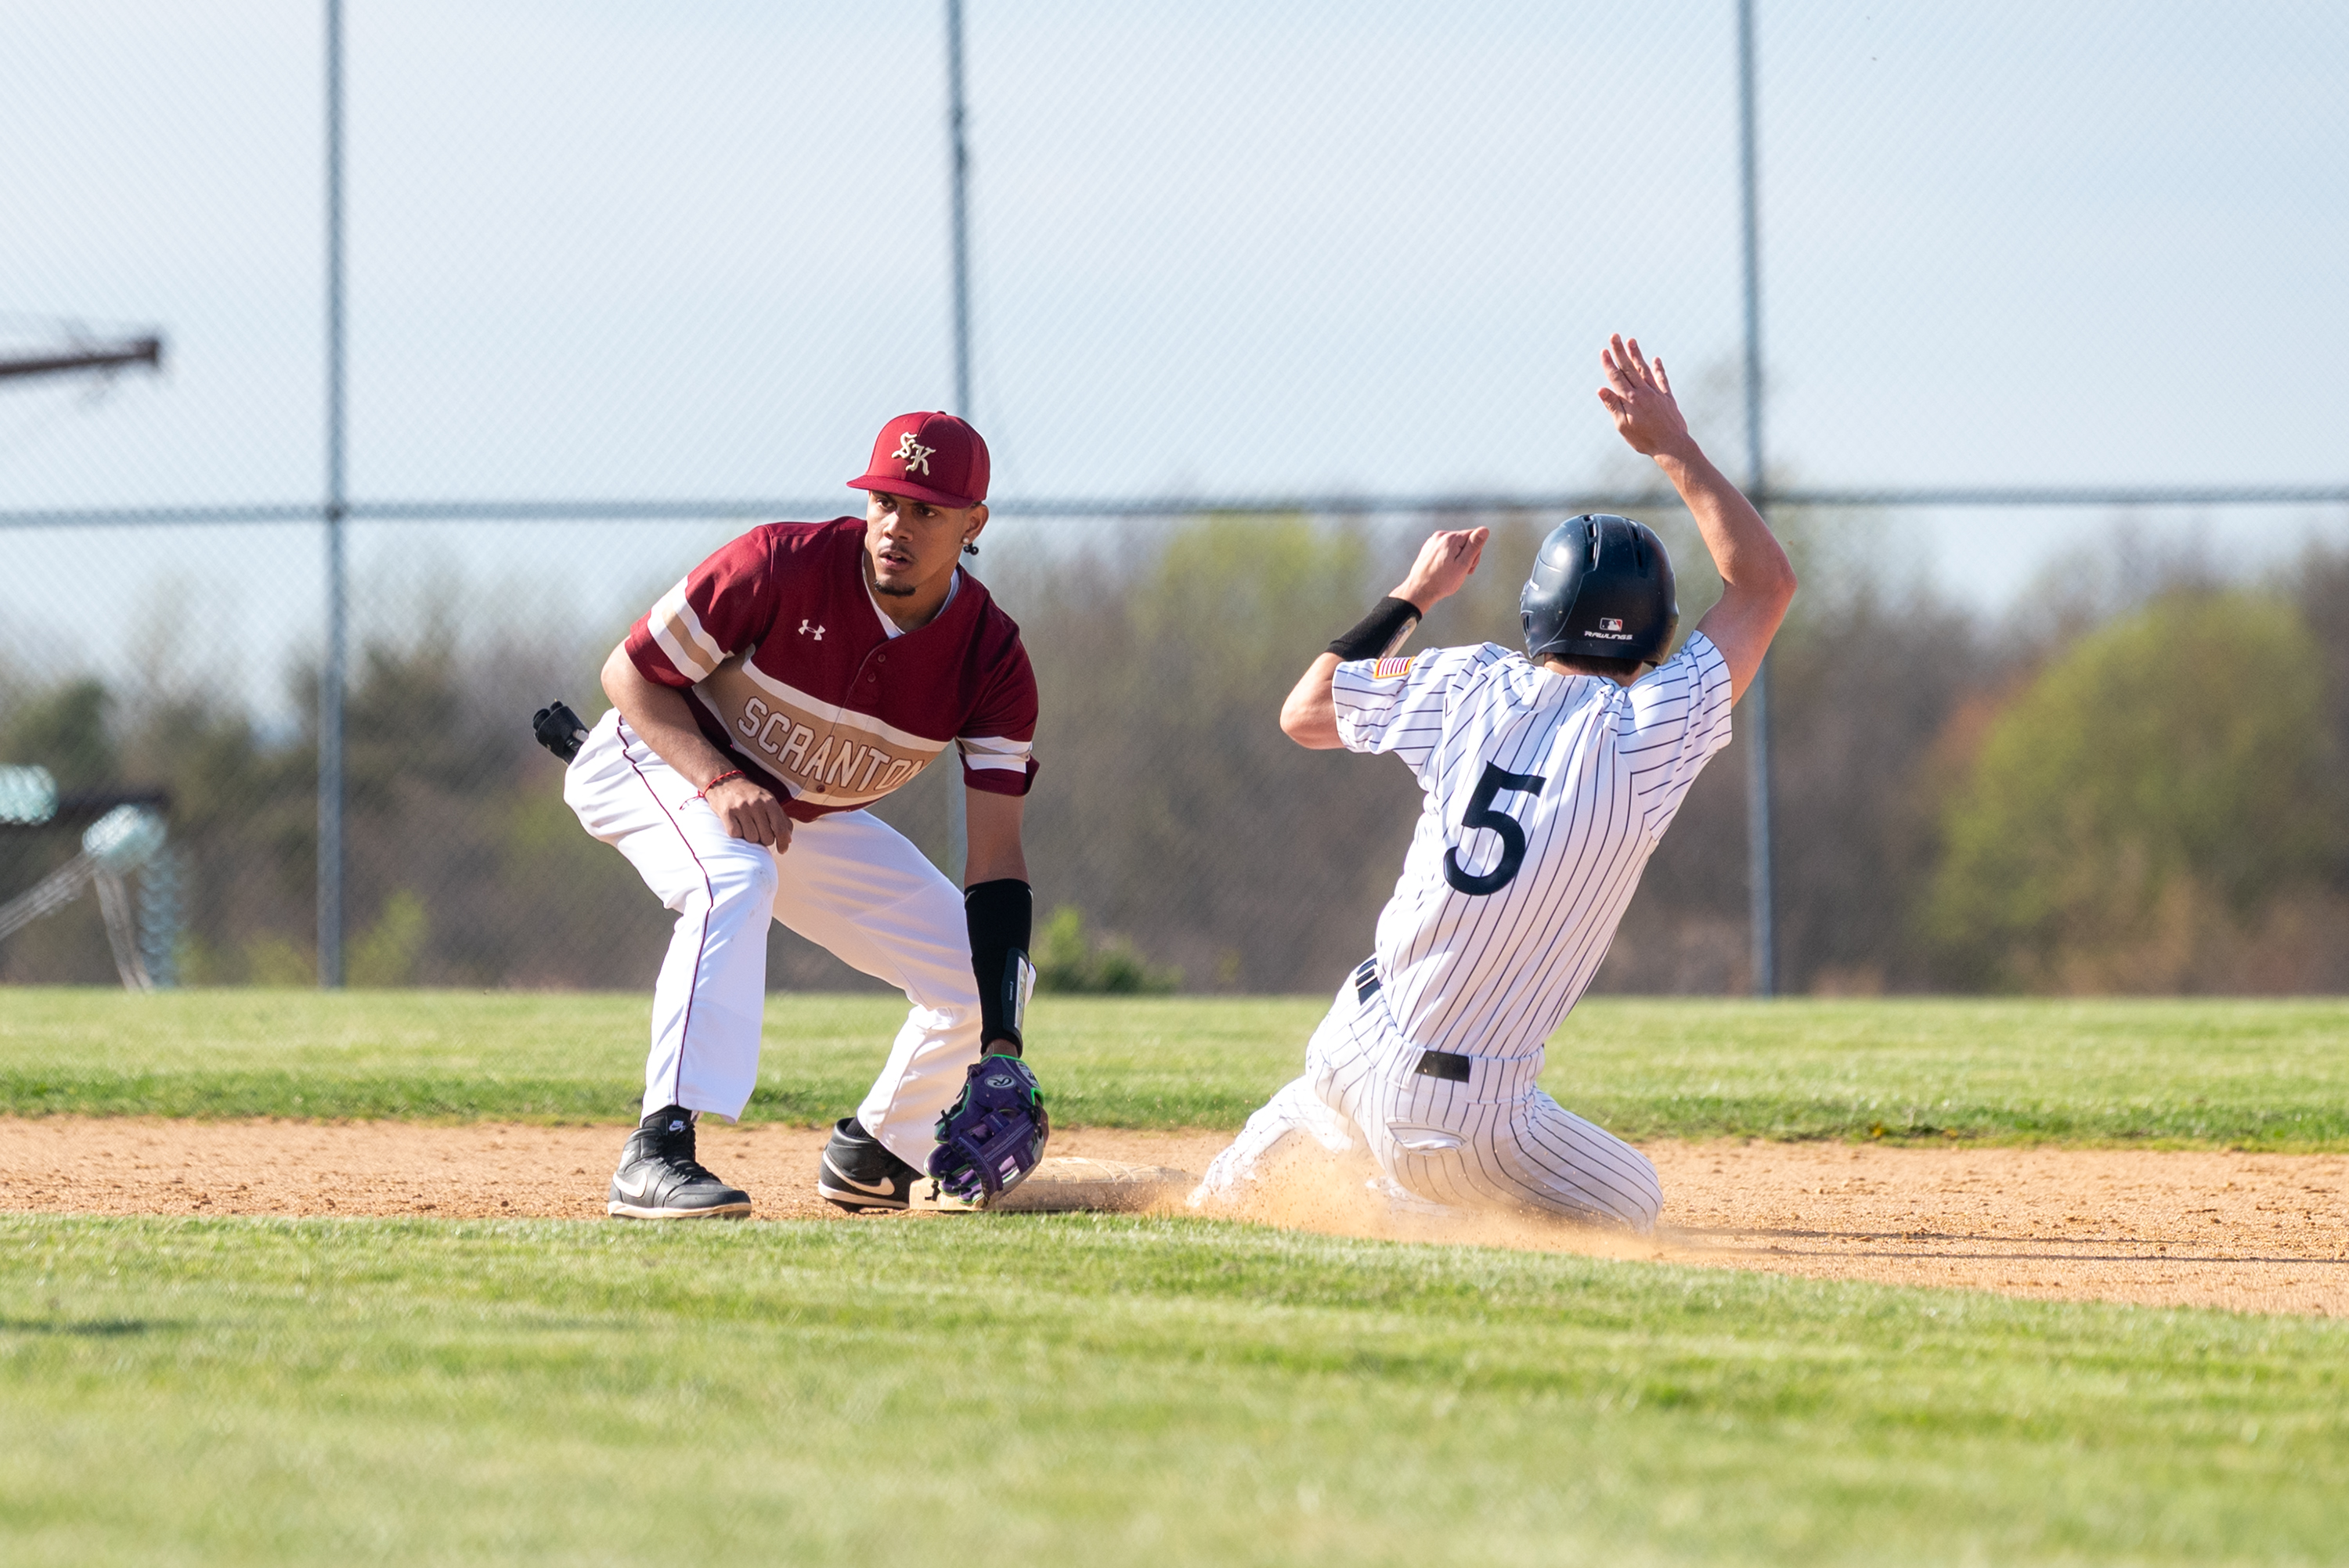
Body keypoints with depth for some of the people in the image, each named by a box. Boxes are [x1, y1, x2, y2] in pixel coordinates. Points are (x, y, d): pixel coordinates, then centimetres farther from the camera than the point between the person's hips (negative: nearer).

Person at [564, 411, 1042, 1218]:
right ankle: (657, 1153, -42)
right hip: (655, 758, -5)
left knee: (981, 970, -2)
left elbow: (995, 863, -21)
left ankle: (869, 1153, 23)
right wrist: (720, 781, -37)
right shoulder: (783, 566, -30)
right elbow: (628, 672, -20)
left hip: (813, 819, 5)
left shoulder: (992, 660, -20)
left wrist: (1001, 1048, -31)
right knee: (733, 877, -39)